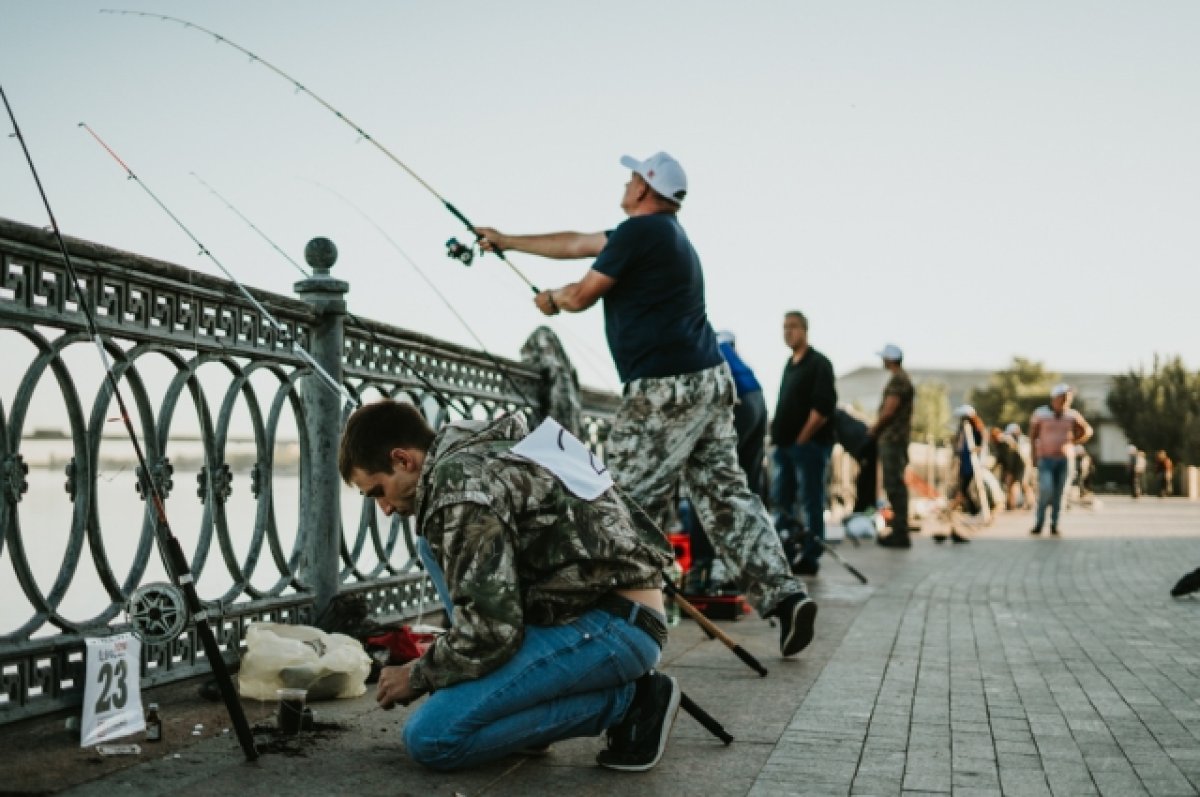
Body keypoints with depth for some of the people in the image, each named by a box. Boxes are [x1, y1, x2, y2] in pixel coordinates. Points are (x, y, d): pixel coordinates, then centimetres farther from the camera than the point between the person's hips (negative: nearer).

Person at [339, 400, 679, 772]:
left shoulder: (460, 484, -15)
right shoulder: (480, 456, 16)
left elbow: (488, 633, -19)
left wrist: (416, 676, -1)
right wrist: (432, 663, 21)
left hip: (615, 627, -10)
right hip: (584, 607, 10)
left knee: (430, 738, -14)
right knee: (438, 547, 16)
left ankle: (625, 701, -5)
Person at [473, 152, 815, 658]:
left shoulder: (639, 231, -7)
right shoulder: (668, 233, 22)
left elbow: (582, 296, -2)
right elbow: (574, 244, 28)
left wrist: (552, 299, 21)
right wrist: (506, 241, 34)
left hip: (665, 388, -10)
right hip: (711, 381, 10)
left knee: (629, 505, -3)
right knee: (725, 493, 7)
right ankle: (782, 595, 2)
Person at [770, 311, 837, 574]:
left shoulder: (818, 363, -7)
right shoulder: (790, 364, 18)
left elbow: (823, 408, -16)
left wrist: (802, 439, -14)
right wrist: (778, 434, 11)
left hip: (809, 444, -9)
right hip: (785, 445, 9)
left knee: (811, 503, -4)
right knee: (781, 501, 12)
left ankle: (810, 558, -1)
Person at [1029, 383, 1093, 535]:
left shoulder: (1072, 415, 1)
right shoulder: (1041, 413, -4)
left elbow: (1087, 431, 14)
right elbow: (1032, 435, 5)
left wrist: (1073, 443, 4)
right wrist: (1034, 456, 2)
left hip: (1065, 459, 2)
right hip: (1045, 459, -2)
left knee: (1058, 493, 0)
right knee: (1046, 490, -15)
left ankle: (1054, 525, 7)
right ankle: (1039, 523, -3)